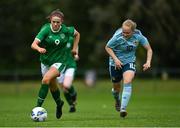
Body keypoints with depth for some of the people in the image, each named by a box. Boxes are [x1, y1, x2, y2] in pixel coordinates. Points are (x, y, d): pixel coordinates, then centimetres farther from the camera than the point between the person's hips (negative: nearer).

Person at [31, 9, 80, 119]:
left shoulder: (65, 30, -13)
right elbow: (34, 44, -28)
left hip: (59, 61, -2)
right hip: (46, 61, 2)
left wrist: (75, 48, 4)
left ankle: (38, 106, -21)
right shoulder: (46, 29, -17)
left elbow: (77, 34, 10)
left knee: (46, 79, -26)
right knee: (52, 85, 19)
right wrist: (39, 48, -49)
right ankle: (59, 104, 48)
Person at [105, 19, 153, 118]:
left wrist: (148, 62, -21)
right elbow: (107, 47, -9)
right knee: (116, 87, 13)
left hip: (129, 62, 1)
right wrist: (115, 59, -21)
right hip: (116, 63, 0)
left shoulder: (138, 36, -17)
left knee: (127, 82, -25)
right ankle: (117, 100, 49)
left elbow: (149, 49, -6)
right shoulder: (117, 37, -25)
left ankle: (123, 109, -28)